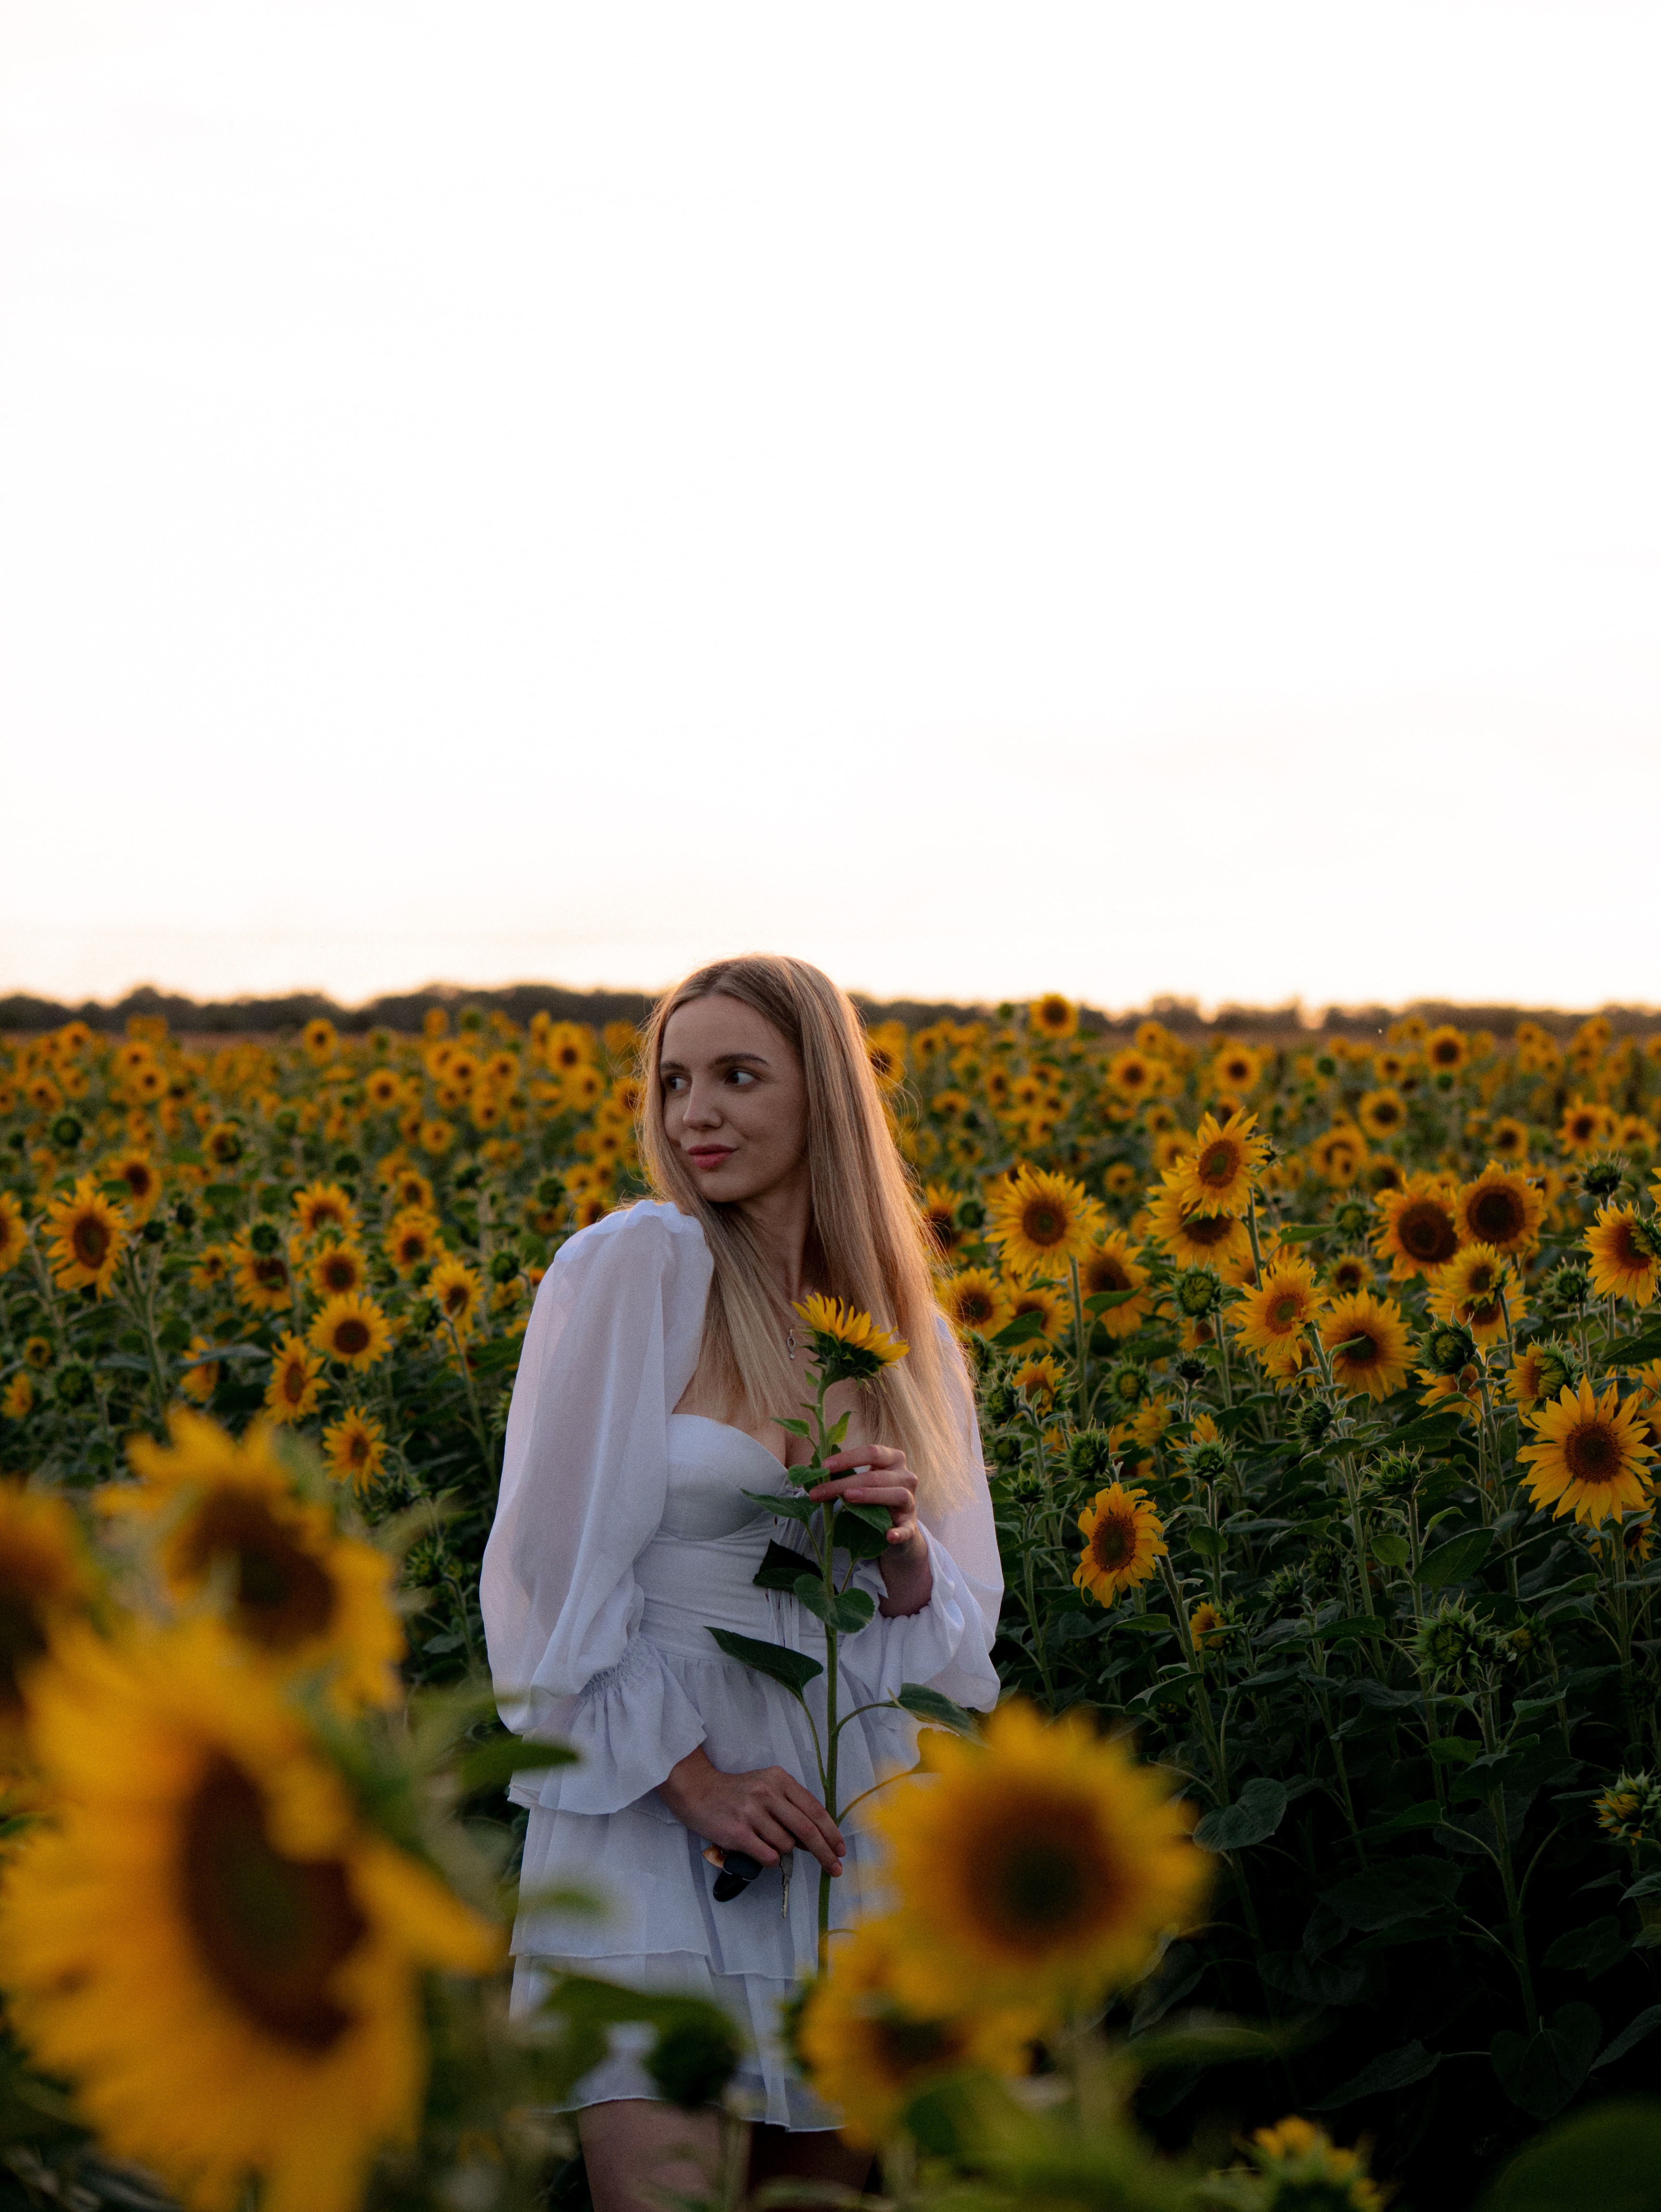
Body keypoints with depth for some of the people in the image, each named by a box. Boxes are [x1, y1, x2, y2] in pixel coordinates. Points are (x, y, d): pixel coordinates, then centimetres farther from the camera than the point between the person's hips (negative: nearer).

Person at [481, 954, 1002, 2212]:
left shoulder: (905, 1331, 8)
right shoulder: (634, 1268, -7)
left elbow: (958, 1618, 12)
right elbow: (556, 1560, -9)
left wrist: (903, 1548, -11)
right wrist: (691, 1777, -14)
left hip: (845, 1824, 5)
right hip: (647, 1807, -5)